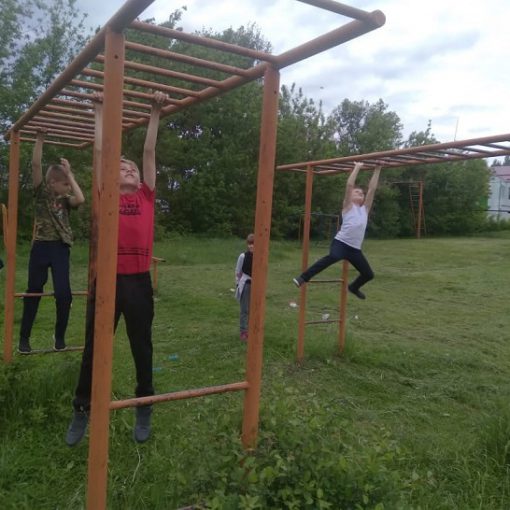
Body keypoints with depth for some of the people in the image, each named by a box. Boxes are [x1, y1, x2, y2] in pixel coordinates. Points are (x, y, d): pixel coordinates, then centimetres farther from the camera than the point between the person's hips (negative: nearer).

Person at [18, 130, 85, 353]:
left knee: (63, 293, -7)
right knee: (33, 291, 6)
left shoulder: (65, 199, 10)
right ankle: (24, 337, 19)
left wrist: (70, 174, -5)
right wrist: (40, 138, -7)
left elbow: (81, 199, -12)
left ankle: (60, 336, 11)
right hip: (41, 246, -2)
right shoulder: (41, 192, 4)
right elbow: (36, 165, -7)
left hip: (61, 248, 2)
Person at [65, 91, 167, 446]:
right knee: (94, 347, 11)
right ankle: (82, 410, 29)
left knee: (142, 347, 13)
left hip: (139, 282, 1)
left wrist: (156, 113, 18)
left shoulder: (147, 197, 9)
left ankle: (144, 409, 31)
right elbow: (101, 150, 11)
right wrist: (100, 111, 19)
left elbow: (150, 151, 13)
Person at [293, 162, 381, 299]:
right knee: (332, 257, -37)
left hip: (355, 249, 6)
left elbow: (372, 188, 18)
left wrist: (377, 170, 16)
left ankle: (353, 287, 43)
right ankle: (303, 278, -33)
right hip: (341, 243, -6)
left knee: (369, 274, 11)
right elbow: (349, 184, -2)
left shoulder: (365, 209, 21)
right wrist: (357, 168, 5)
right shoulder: (348, 206, 9)